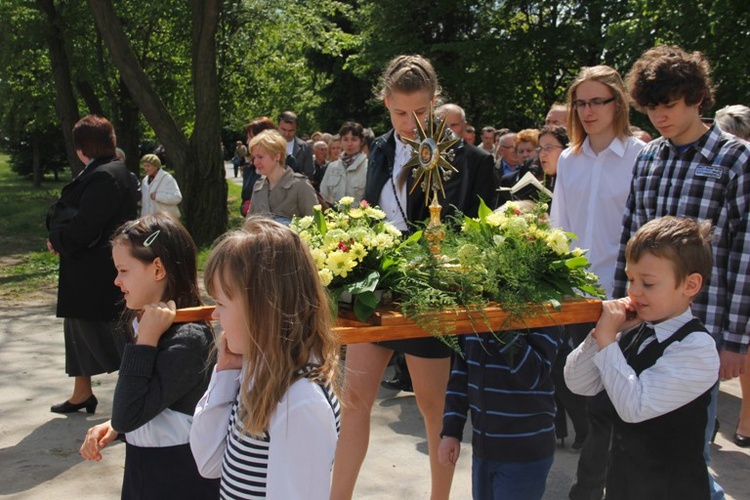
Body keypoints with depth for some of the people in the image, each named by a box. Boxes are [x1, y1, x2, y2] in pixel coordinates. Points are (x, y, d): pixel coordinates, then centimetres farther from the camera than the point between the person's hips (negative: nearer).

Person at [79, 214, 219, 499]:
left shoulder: (187, 338, -24)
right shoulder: (142, 322, 1)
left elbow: (127, 417, -25)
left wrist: (145, 340, -27)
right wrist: (113, 427, -4)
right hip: (140, 467, 8)